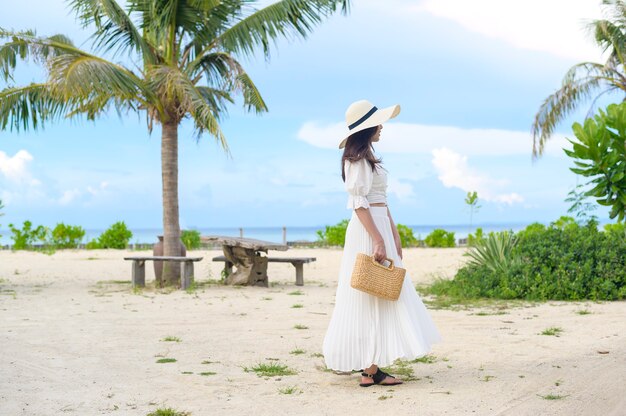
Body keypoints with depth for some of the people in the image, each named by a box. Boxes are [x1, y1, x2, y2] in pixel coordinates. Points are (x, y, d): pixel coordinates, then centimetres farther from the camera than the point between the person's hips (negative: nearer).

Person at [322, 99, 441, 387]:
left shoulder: (369, 157, 19)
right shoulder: (358, 159, -11)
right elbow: (358, 202, -18)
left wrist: (394, 235, 15)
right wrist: (378, 240, -23)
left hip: (380, 226, 10)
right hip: (368, 231, -10)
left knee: (382, 297, 11)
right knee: (372, 297, -9)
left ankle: (370, 365, 16)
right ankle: (371, 370, -7)